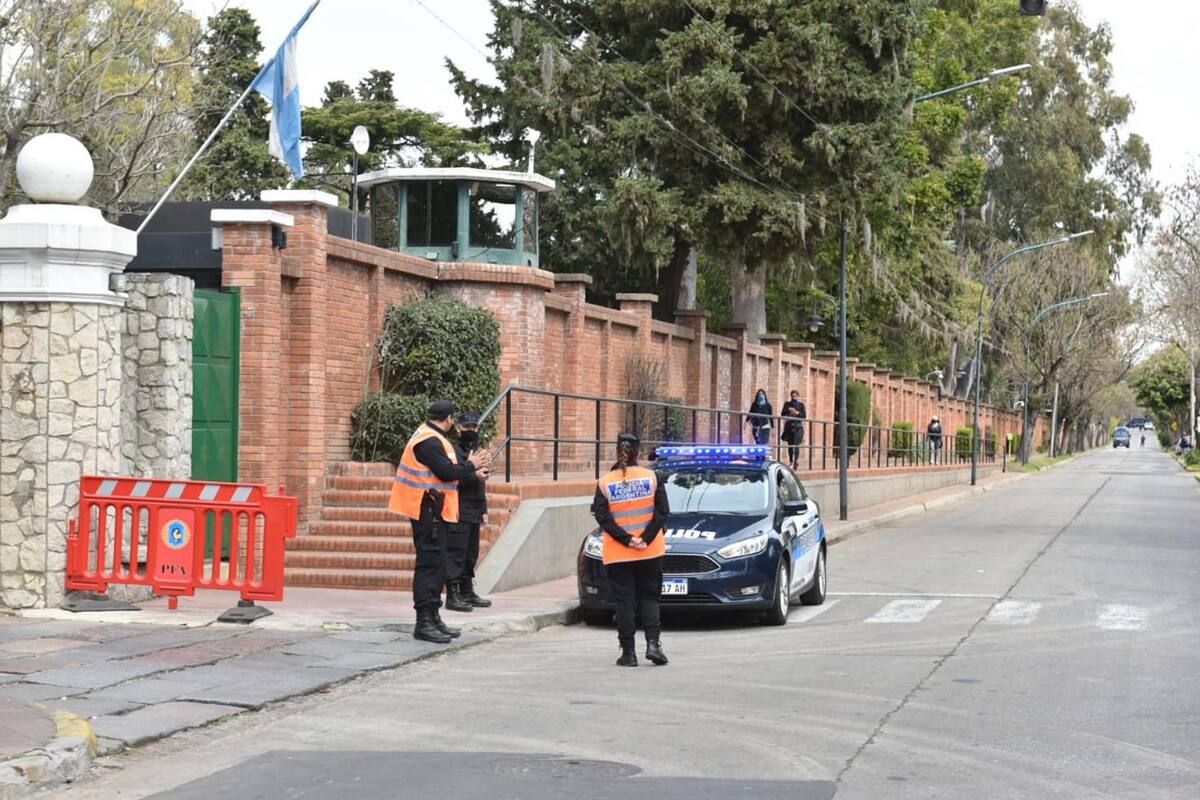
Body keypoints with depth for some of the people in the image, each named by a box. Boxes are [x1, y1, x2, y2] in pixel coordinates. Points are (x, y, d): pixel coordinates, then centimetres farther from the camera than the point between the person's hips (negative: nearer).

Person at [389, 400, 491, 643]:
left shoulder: (431, 438, 17)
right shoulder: (429, 441, -17)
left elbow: (446, 470, 17)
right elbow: (447, 472, -22)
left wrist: (474, 473, 10)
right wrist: (471, 465, -8)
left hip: (432, 510, 11)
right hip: (428, 509, -11)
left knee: (436, 563, 14)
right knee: (430, 563, -10)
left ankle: (432, 618, 21)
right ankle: (424, 623, -10)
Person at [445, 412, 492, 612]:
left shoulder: (475, 450, 22)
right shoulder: (453, 450, -6)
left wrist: (483, 509, 23)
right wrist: (473, 471, -25)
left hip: (473, 512, 9)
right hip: (458, 511, -8)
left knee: (471, 554, 12)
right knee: (455, 553, -9)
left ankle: (467, 592, 19)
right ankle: (452, 595, -9)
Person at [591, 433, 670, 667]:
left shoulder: (605, 483, -3)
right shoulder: (651, 477, -1)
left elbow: (602, 516, -10)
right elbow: (662, 511, -6)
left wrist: (627, 540, -11)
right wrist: (645, 539, -8)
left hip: (618, 555, -1)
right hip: (650, 552, 1)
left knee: (624, 602, 4)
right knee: (649, 598, 11)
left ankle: (628, 652, 3)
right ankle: (653, 643, -5)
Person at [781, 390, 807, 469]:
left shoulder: (801, 405, 8)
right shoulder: (787, 404, 11)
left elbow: (804, 416, 1)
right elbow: (783, 414, 1)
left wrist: (797, 413, -14)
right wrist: (789, 411, -17)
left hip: (798, 427, -2)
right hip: (789, 426, 2)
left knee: (796, 444, -13)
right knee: (790, 445, 3)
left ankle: (796, 461, -15)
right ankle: (790, 461, 14)